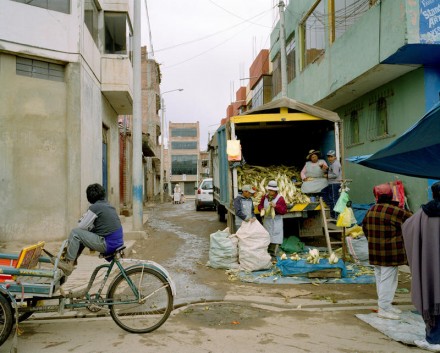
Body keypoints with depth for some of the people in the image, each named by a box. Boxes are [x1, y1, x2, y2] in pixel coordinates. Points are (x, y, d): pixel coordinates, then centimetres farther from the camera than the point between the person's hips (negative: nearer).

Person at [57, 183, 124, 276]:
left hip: (107, 245, -9)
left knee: (75, 233, -4)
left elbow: (81, 226, -3)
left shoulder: (94, 208, -9)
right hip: (118, 243, 9)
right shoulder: (109, 206, 16)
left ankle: (68, 264, 0)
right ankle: (73, 258, 30)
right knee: (84, 234, 24)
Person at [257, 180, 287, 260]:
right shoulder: (265, 197, 6)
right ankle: (267, 254, 17)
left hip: (276, 221, -4)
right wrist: (261, 209, -6)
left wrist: (276, 206, -23)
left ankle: (273, 255, 0)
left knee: (275, 239, -5)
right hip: (266, 220, 5)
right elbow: (260, 205, 17)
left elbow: (284, 210, -10)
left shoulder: (280, 198, -9)